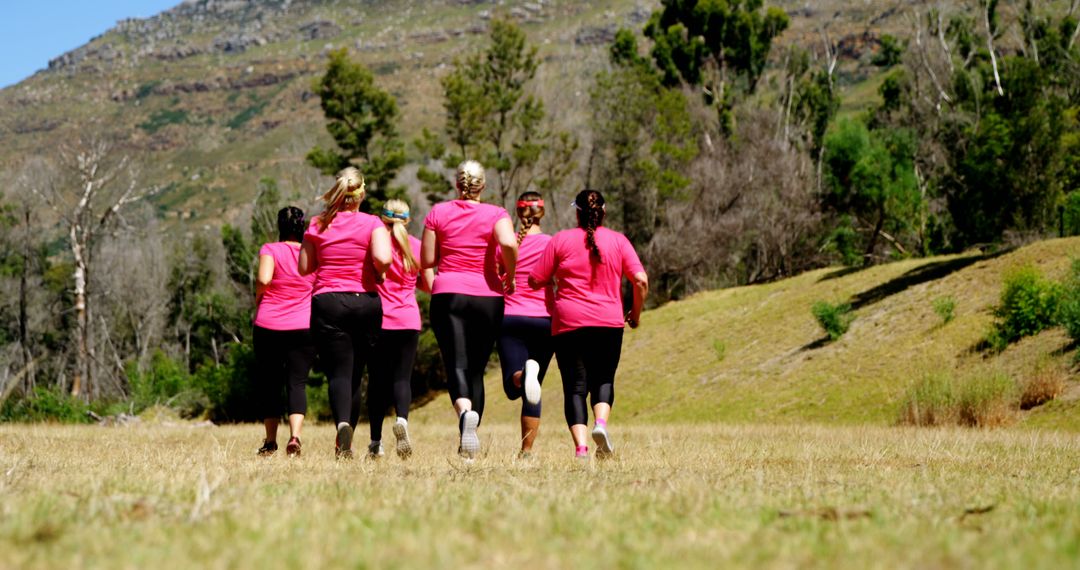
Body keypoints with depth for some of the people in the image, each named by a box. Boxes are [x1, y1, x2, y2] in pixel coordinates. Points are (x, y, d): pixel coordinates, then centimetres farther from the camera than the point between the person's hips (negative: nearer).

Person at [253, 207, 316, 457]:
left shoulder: (270, 250, -3)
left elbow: (264, 279, -19)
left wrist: (258, 296, -1)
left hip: (268, 326, -1)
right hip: (304, 328, 1)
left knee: (269, 383, 12)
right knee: (297, 382, -1)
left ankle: (270, 442, 16)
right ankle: (295, 436, -22)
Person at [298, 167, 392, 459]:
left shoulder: (318, 225, 3)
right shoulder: (372, 224, -2)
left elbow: (304, 267, 5)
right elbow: (382, 258, -18)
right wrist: (378, 274, 2)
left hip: (327, 303, 0)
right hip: (365, 302, 0)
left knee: (338, 371, -3)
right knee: (355, 371, 13)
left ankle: (343, 422, -31)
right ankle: (343, 443, 15)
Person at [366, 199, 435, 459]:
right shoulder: (416, 246, 5)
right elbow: (430, 285, 10)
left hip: (379, 318, -1)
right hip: (408, 320, 1)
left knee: (378, 378, 7)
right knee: (402, 376, 4)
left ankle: (376, 441, 7)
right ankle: (402, 419, -26)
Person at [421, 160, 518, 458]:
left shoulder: (438, 213, 4)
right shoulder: (496, 215, 0)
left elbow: (426, 260, 4)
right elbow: (509, 244, -21)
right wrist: (510, 275, -5)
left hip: (448, 296, -1)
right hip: (487, 297, 1)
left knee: (456, 366, -7)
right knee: (476, 369, 12)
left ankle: (466, 412, -39)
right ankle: (470, 441, 13)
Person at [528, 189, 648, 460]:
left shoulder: (561, 240, 2)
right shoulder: (618, 241, 5)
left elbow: (535, 281, 3)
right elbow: (641, 280, -3)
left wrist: (555, 278, 24)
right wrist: (635, 313, 11)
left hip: (569, 323, -1)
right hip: (609, 323, 1)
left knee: (575, 387, 2)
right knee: (603, 380, 15)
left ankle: (581, 447, -13)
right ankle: (601, 423, -14)